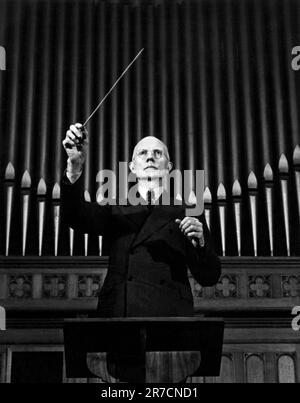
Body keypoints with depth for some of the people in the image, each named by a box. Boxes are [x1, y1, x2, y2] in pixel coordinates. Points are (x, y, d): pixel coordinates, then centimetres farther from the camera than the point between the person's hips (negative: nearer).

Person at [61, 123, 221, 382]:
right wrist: (75, 166, -17)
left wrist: (199, 242, -8)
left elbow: (209, 278, 13)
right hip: (118, 314, 1)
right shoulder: (116, 210, 20)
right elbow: (78, 217, -1)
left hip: (168, 317, 0)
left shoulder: (187, 214, 17)